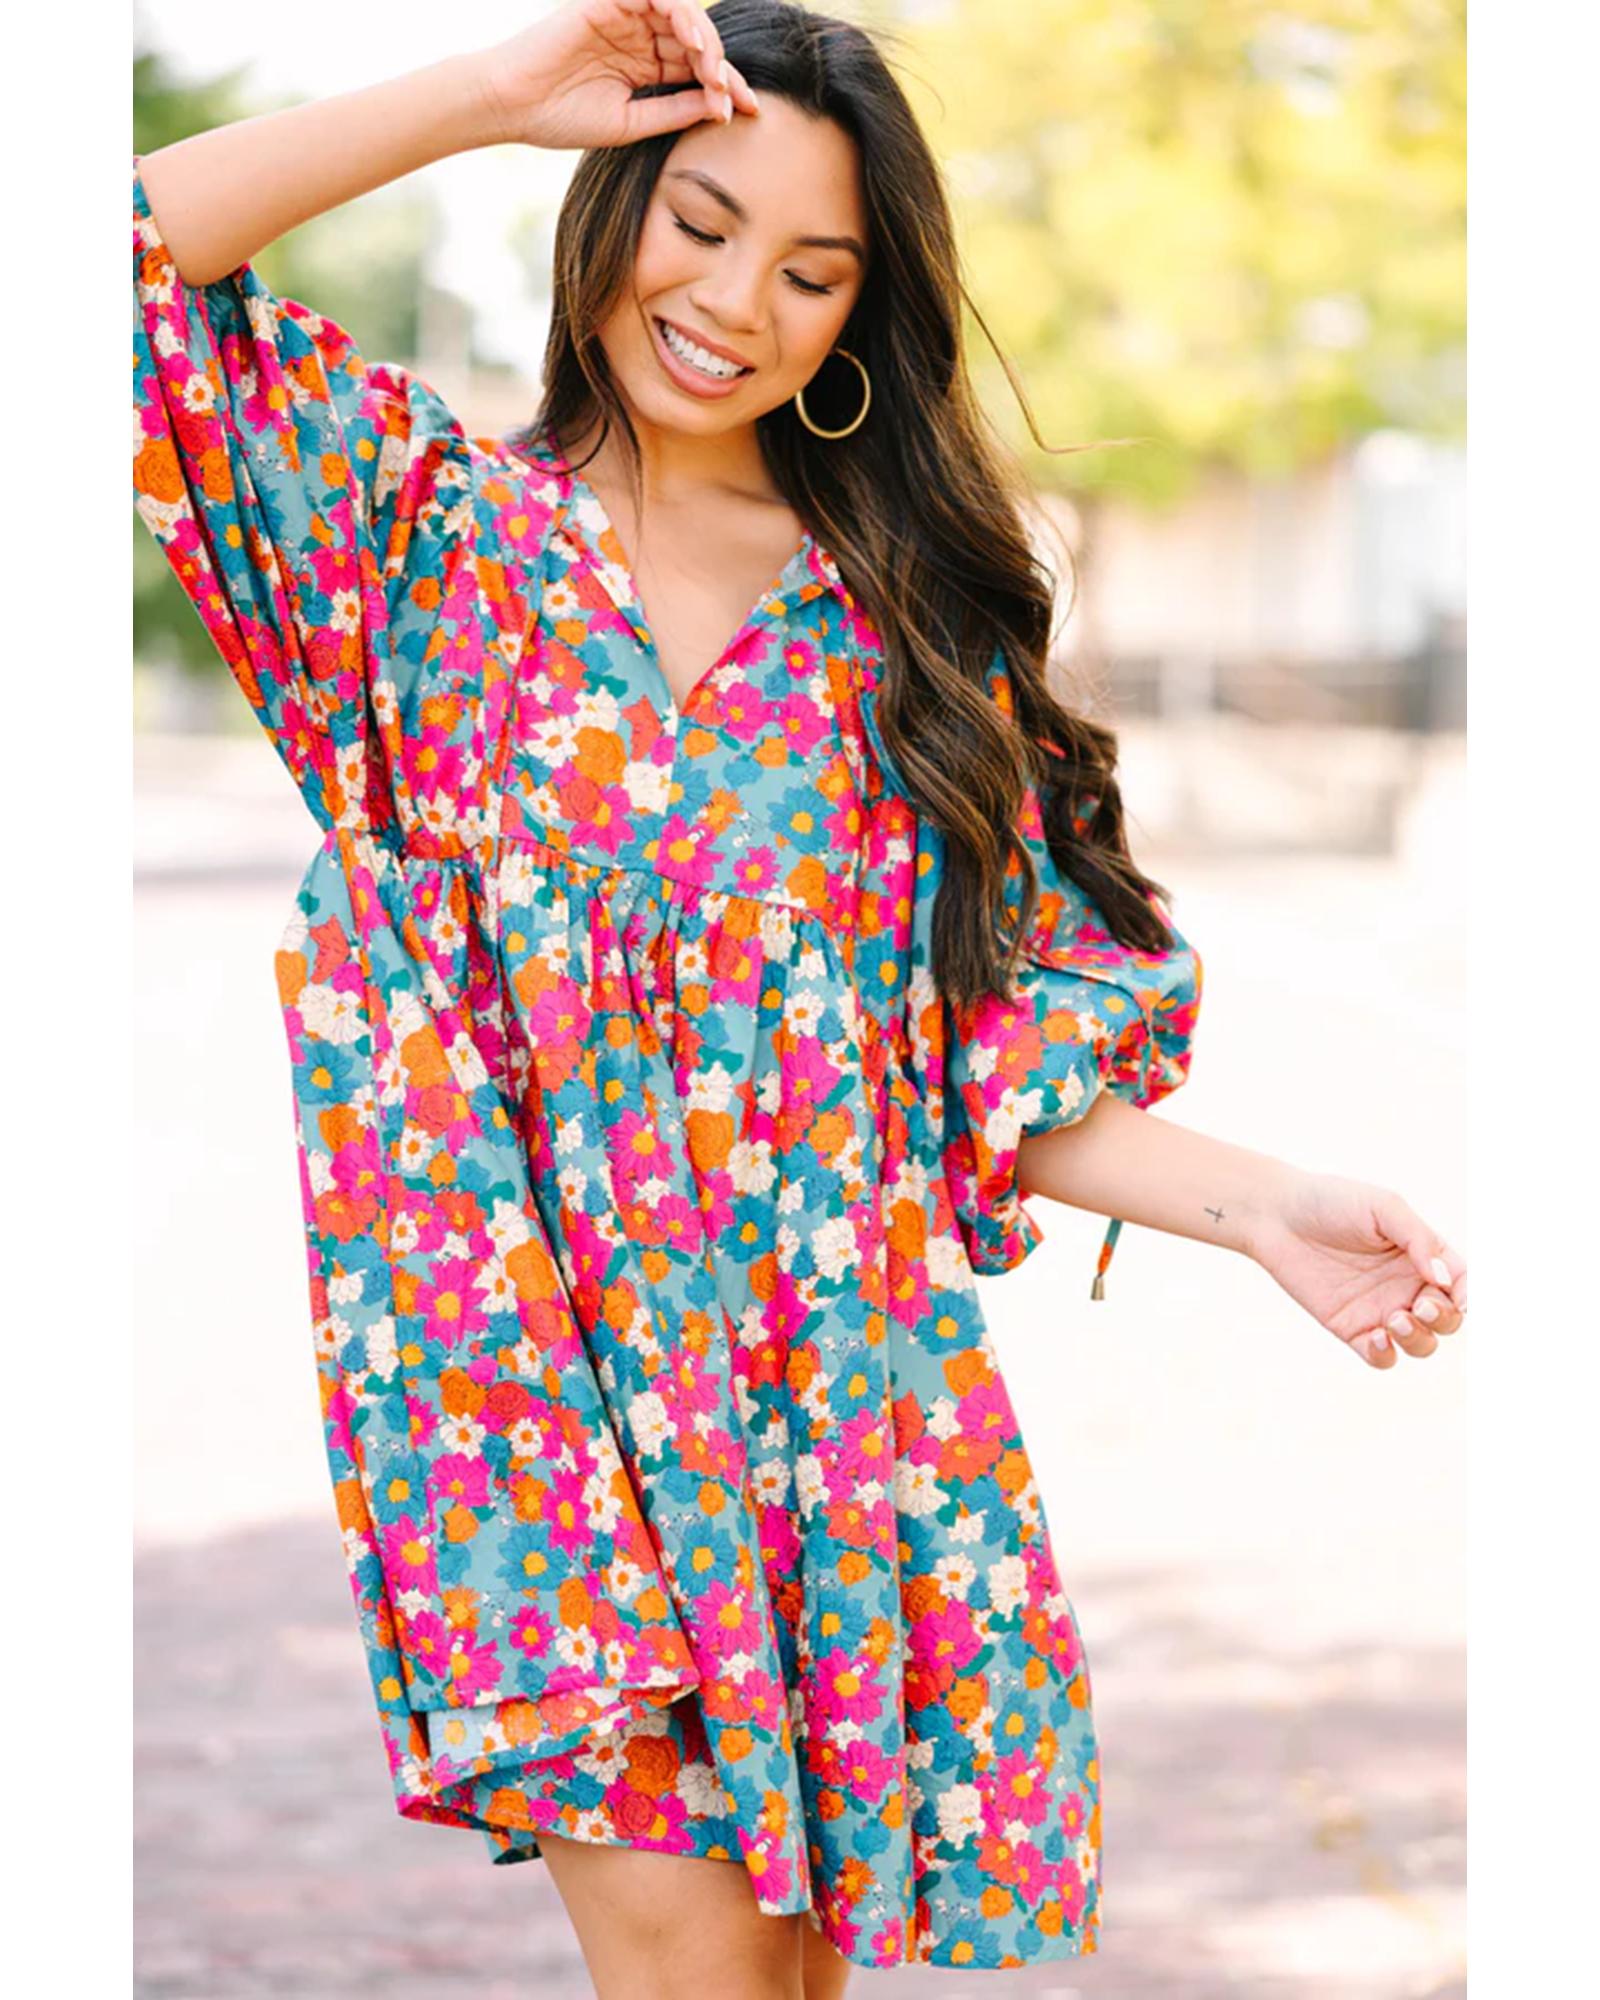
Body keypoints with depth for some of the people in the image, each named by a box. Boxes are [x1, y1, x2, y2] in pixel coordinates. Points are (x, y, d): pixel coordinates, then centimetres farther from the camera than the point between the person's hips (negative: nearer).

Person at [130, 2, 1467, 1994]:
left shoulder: (908, 627, 9)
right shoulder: (430, 525, 3)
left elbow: (998, 1068, 6)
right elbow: (120, 264, -12)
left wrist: (1262, 1203, -9)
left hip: (850, 1399, 3)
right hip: (546, 1388, -2)